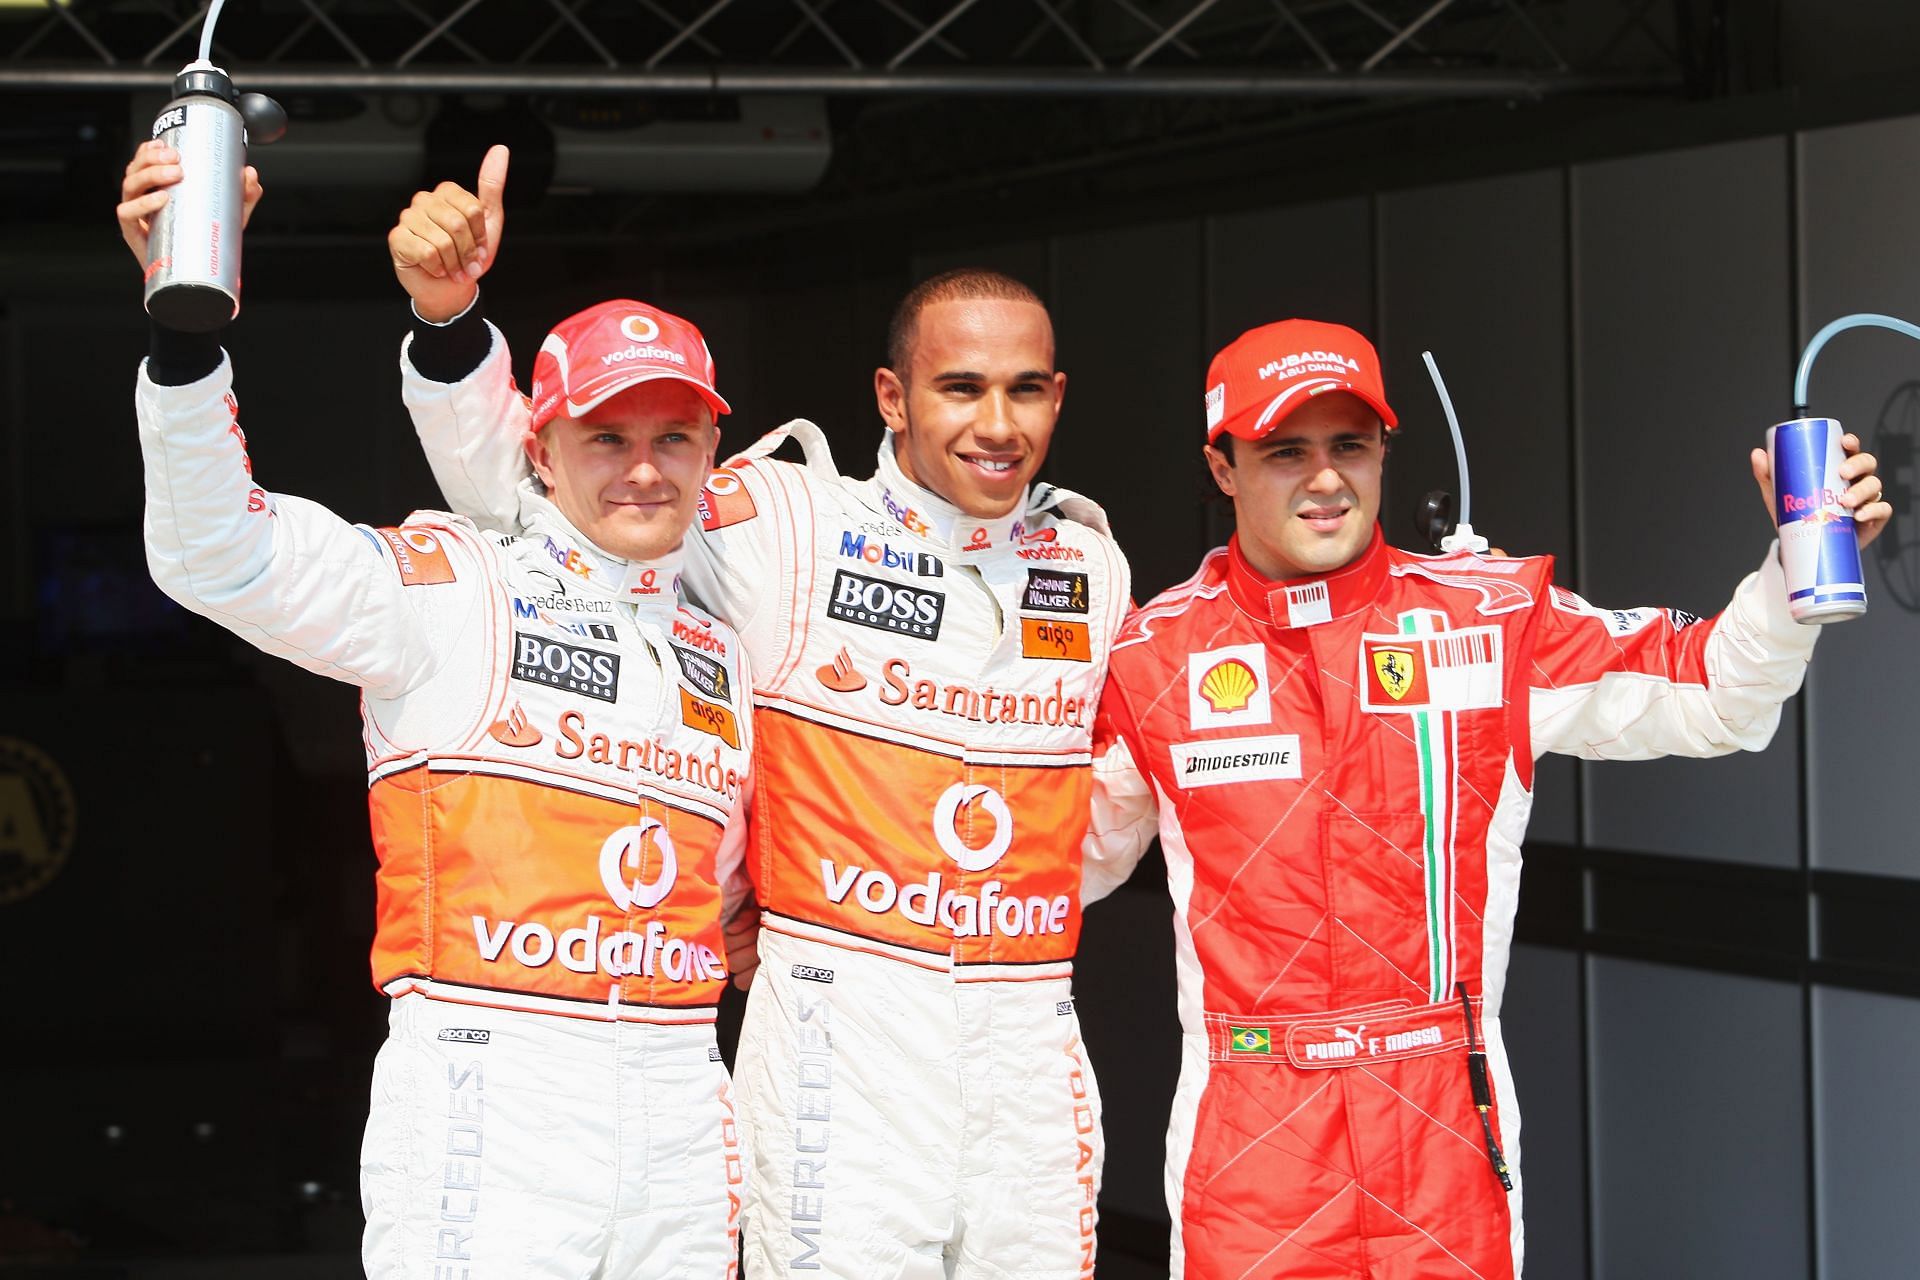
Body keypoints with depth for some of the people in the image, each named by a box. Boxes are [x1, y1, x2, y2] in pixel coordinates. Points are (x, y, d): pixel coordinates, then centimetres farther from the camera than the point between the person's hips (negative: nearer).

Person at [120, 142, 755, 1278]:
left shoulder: (720, 654, 18)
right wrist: (188, 323, -28)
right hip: (480, 1090, -6)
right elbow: (215, 552, -16)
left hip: (678, 1118, 6)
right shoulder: (448, 589, 0)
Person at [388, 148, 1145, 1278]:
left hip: (1032, 1053, 4)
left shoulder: (1093, 569, 10)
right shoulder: (792, 527, -4)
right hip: (841, 1040, -4)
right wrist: (451, 318, -21)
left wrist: (998, 930, 10)